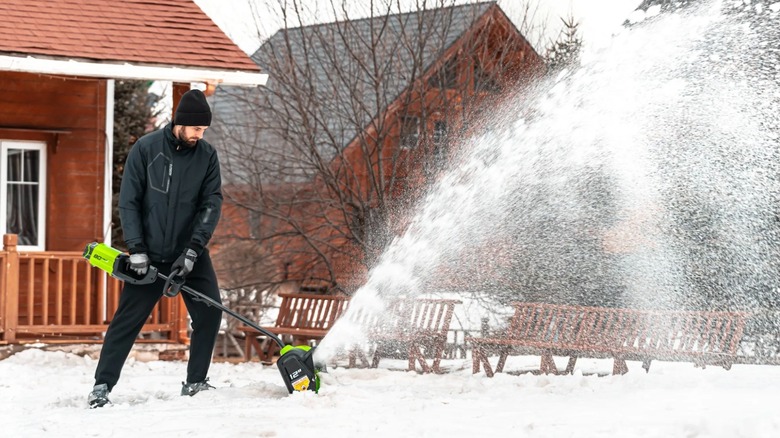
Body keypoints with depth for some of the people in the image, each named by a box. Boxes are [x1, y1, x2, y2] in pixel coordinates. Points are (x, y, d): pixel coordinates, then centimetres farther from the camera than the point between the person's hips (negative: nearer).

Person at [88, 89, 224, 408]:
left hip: (191, 254, 3)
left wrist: (193, 250, -17)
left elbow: (212, 204, -6)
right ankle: (102, 385, 4)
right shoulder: (146, 149, -8)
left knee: (209, 312, -5)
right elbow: (128, 202, -6)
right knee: (127, 320, -3)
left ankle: (195, 382, 9)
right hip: (149, 255, -2)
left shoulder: (207, 156, -1)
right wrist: (136, 249, -15)